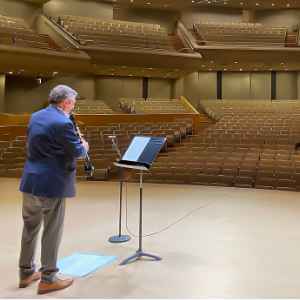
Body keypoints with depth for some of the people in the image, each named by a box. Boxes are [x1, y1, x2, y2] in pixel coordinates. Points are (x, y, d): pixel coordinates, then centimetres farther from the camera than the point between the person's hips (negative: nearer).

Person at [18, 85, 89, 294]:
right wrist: (84, 146, 7)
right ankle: (48, 278, 14)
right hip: (52, 183, -8)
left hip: (31, 180, 8)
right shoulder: (62, 122, -18)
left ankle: (26, 272, 30)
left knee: (30, 227, 17)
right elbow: (77, 152, -16)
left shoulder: (36, 116, 9)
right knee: (52, 230, 4)